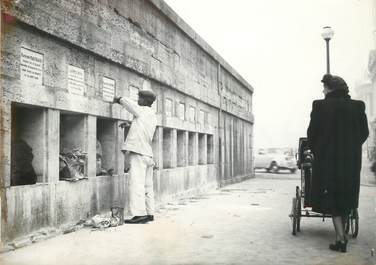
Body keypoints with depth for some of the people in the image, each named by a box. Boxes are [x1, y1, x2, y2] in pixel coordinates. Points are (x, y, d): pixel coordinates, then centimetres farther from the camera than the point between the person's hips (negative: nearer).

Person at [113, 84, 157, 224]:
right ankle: (149, 213, 14)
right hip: (148, 154, 9)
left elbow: (127, 102, -1)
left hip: (139, 153, -9)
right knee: (147, 186, 11)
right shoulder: (152, 116, 19)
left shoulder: (143, 111, -4)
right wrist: (129, 125, 23)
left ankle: (139, 214, -13)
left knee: (136, 184, -10)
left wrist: (118, 99, 17)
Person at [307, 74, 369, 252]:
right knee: (346, 198, 16)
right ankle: (341, 234, 26)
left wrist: (316, 151, 12)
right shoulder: (358, 106, 2)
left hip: (327, 159, -3)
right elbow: (364, 133, 5)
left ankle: (341, 238, -3)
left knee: (331, 198, 5)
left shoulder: (320, 106, -7)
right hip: (351, 159, 3)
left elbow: (312, 133, -5)